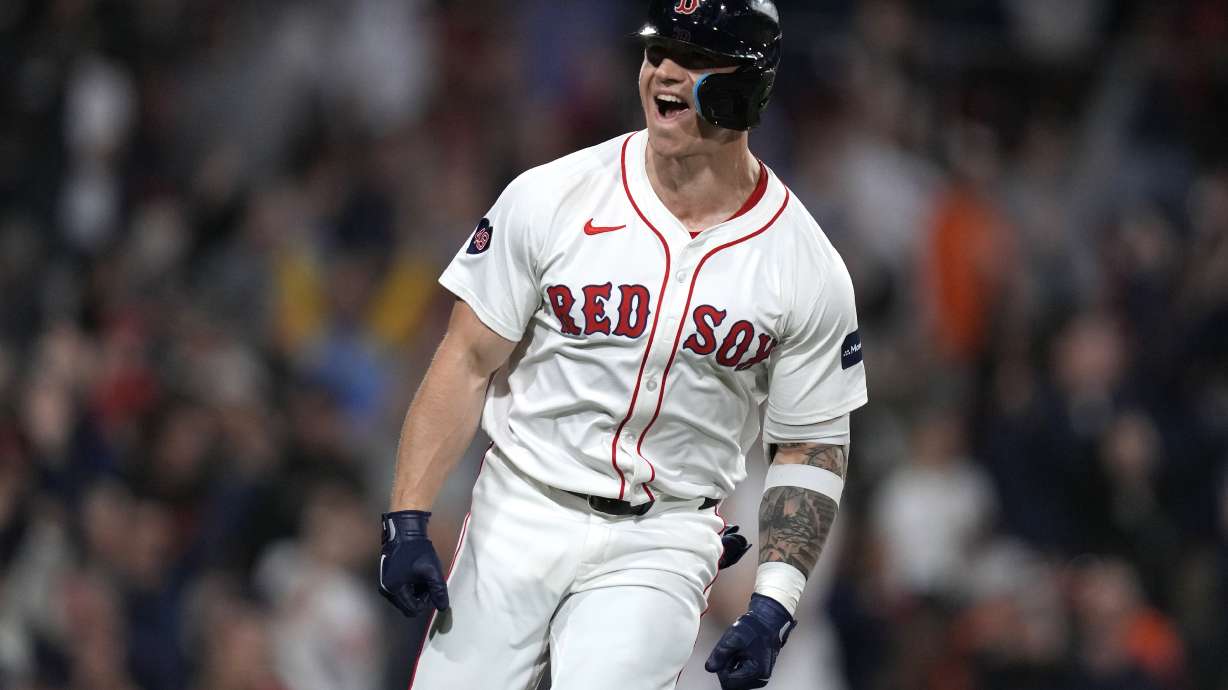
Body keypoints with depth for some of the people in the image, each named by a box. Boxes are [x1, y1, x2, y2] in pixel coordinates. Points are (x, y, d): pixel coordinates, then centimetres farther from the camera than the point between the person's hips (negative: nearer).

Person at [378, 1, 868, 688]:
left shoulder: (809, 270, -5)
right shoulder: (550, 198, -5)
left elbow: (811, 447, 2)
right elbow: (469, 361, -1)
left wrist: (773, 606, -10)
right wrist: (408, 522, -9)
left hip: (659, 546, -1)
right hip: (518, 519, 1)